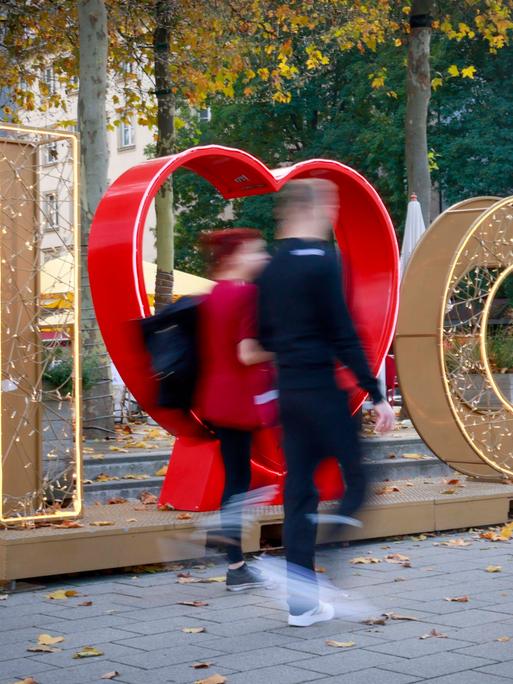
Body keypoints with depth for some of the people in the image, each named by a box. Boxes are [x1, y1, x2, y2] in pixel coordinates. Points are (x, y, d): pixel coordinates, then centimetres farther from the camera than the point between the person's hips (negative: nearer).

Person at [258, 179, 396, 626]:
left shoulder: (270, 267, 10)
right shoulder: (321, 260, -12)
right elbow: (344, 335, -15)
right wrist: (376, 395, -13)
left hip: (288, 390, 8)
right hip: (322, 389, -8)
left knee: (300, 489, 10)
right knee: (358, 480, 2)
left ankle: (303, 603, 13)